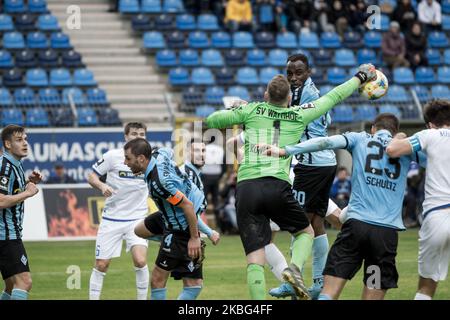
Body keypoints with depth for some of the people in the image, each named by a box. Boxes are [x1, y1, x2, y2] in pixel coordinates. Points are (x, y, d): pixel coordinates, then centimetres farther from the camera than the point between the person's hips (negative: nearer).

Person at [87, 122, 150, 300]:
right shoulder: (113, 156, -7)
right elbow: (91, 177, -1)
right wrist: (102, 186, -21)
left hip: (137, 219, 0)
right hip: (111, 218, 0)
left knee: (140, 260, -19)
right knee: (101, 265, 2)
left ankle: (142, 299, -3)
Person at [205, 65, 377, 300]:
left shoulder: (252, 111, 11)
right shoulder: (298, 115, 11)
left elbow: (211, 121, 13)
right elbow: (333, 98, 23)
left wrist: (233, 115, 33)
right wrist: (360, 77, 37)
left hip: (246, 188, 1)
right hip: (277, 186, -1)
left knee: (255, 260, -1)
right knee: (306, 232, 23)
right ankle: (295, 268, -7)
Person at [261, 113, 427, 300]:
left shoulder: (360, 139, 10)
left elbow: (326, 142, -3)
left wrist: (285, 151, -5)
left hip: (357, 223, -1)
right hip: (388, 231, 1)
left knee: (329, 292, -2)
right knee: (373, 294, 6)